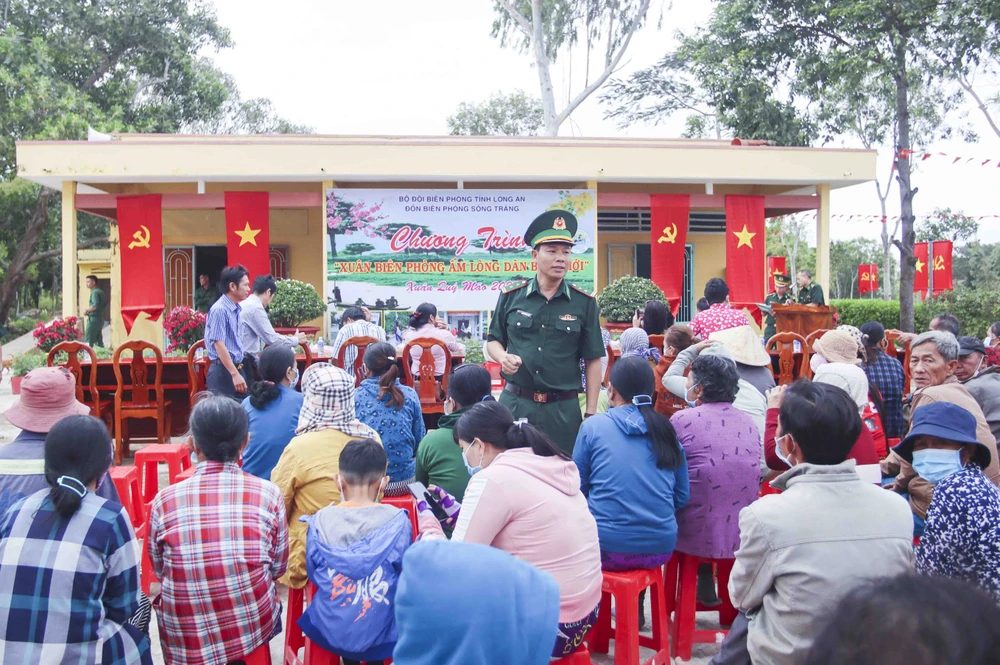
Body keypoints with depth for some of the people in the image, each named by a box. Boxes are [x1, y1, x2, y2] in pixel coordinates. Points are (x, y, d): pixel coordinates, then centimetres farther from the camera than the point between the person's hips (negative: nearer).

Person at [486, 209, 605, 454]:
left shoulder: (584, 303, 0)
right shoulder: (511, 297, 3)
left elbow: (593, 361, 2)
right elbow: (493, 340, 15)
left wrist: (591, 413, -1)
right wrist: (504, 357, -8)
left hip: (563, 409, -1)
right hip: (515, 404, 1)